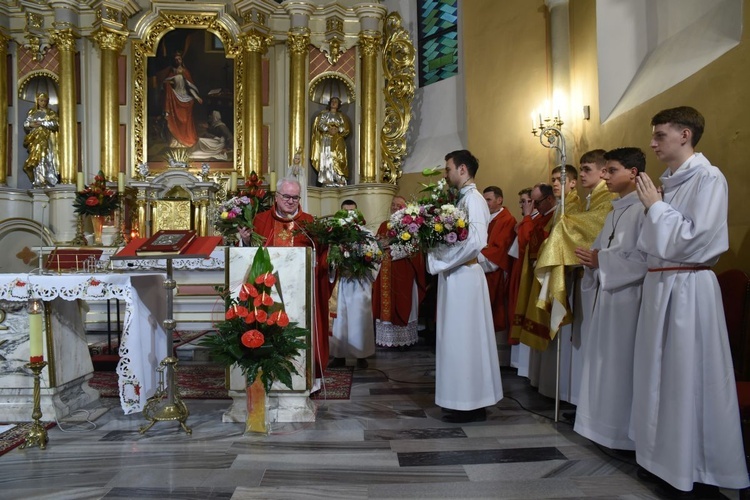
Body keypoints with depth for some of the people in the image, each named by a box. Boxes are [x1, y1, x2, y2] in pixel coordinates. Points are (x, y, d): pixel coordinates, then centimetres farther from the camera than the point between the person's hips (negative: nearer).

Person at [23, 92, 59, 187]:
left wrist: (42, 123, -13)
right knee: (36, 158, -3)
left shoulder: (50, 112, 6)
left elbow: (56, 123, -7)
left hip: (46, 138, -3)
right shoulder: (32, 112, 15)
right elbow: (25, 123, 12)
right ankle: (37, 182, -3)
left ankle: (46, 181, -10)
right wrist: (31, 124, -9)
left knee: (45, 158, -10)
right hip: (34, 138, 3)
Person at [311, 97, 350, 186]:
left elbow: (347, 128, 7)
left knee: (338, 159, -9)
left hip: (338, 141, 1)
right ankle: (327, 181, -13)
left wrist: (338, 129, -12)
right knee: (326, 158, -11)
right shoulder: (323, 114, 13)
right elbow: (319, 124, 0)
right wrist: (328, 129, -16)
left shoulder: (342, 116, 17)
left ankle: (339, 181, -11)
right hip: (326, 139, -1)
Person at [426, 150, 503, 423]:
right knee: (465, 338, 14)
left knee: (462, 338, -3)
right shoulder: (464, 198, 15)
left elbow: (475, 241, -25)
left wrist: (440, 260, -16)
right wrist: (437, 249, 3)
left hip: (463, 276, -10)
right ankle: (472, 400, 24)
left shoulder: (472, 199, -13)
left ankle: (470, 404, 8)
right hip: (458, 275, 10)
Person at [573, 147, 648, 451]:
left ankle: (626, 433, 11)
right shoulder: (614, 212, 18)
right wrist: (591, 258, -1)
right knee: (602, 363, 12)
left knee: (621, 364, -2)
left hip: (626, 297, -9)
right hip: (603, 294, 9)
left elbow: (645, 260, -20)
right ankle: (605, 424, 24)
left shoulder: (643, 209, -11)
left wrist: (600, 261, -17)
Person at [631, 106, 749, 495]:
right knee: (660, 371, 14)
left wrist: (654, 207, -10)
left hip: (688, 287, -8)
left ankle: (695, 463, 16)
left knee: (690, 375, 1)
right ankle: (666, 452, 28)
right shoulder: (667, 182, 14)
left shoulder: (709, 178, -9)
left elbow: (694, 237, -18)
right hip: (659, 283, 8)